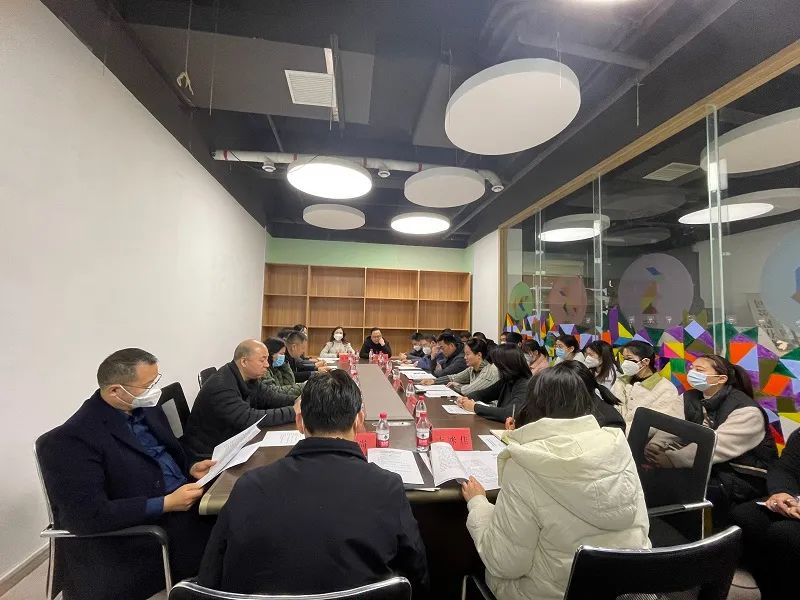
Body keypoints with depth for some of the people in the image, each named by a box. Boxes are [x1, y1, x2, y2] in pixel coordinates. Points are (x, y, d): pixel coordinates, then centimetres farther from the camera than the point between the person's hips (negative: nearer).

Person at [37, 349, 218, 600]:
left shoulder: (146, 408, 4)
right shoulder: (72, 439, -18)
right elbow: (87, 516, -21)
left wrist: (191, 468, -3)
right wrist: (165, 504, -24)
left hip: (184, 499, 8)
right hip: (139, 532, -7)